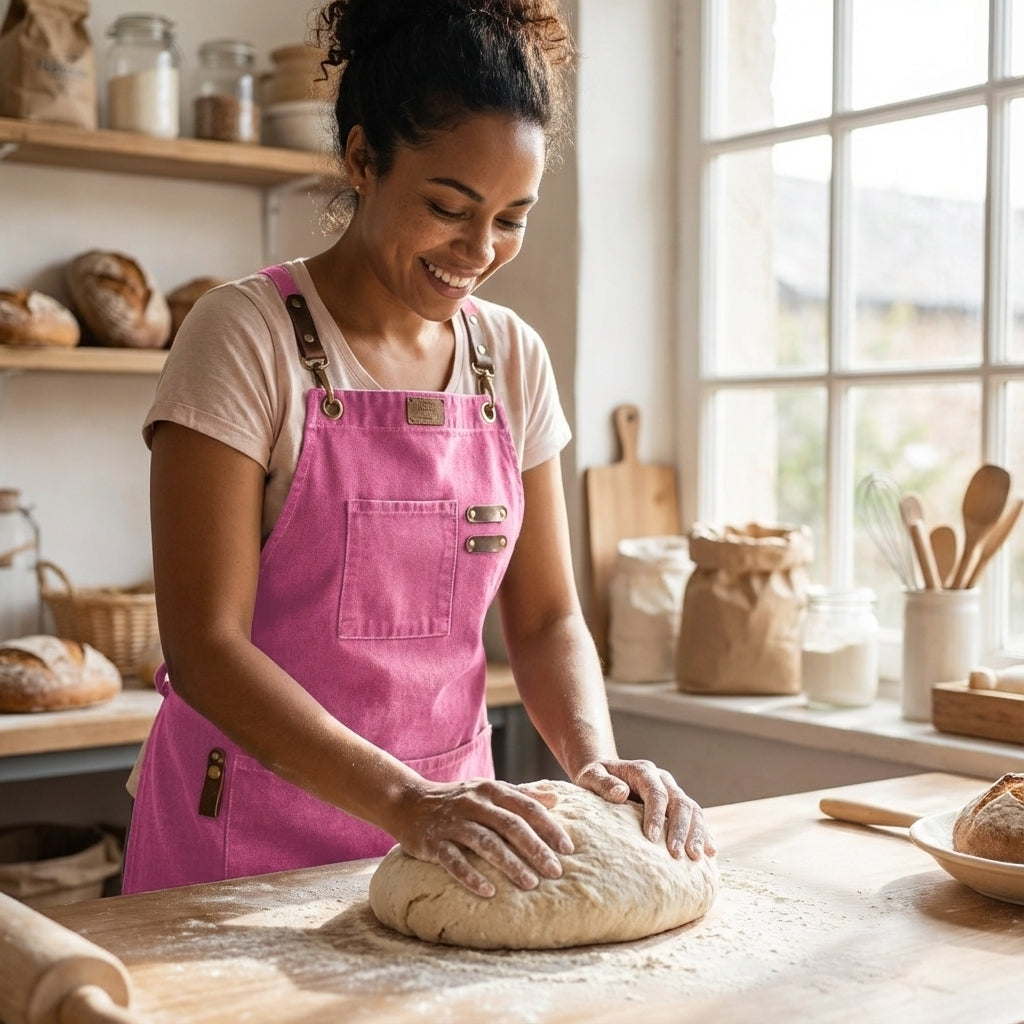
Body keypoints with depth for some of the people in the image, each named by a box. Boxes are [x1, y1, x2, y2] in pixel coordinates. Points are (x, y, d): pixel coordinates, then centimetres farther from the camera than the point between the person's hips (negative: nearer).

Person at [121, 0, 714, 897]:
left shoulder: (513, 359, 1)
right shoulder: (247, 335, -14)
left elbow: (546, 618, 5)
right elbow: (204, 646, -19)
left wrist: (594, 759, -14)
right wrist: (403, 799, -29)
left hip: (448, 821, 4)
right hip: (252, 839, -4)